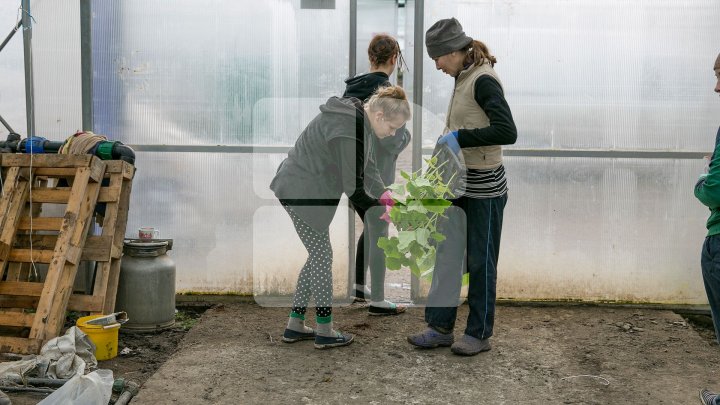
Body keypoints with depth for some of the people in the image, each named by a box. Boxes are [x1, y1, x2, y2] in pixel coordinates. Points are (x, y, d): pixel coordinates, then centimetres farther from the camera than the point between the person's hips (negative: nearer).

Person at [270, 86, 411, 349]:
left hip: (301, 188, 10)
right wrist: (379, 208, -10)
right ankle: (325, 332, 12)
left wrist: (382, 193, 0)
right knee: (322, 257, 0)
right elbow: (353, 187, -24)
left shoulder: (357, 114, 4)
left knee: (317, 256, 14)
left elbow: (364, 164, 12)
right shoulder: (348, 131, -28)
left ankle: (295, 326, 22)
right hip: (302, 194, -10)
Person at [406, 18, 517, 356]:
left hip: (485, 188, -8)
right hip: (459, 184, 9)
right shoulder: (463, 79, 9)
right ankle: (440, 327, 22)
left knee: (480, 262, 4)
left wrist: (460, 137, -24)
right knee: (446, 254, 11)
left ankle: (479, 334, 18)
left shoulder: (483, 80, -17)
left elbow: (507, 132, -26)